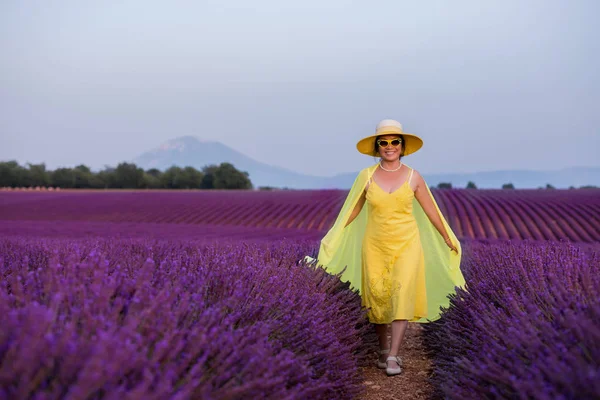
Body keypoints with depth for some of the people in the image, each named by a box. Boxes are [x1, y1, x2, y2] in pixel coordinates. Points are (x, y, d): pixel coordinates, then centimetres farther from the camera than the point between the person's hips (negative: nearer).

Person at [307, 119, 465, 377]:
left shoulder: (413, 177, -1)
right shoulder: (366, 176, 0)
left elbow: (431, 211, 7)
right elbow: (351, 211, 8)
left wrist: (449, 241, 14)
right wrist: (332, 238, 7)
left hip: (406, 245, -1)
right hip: (375, 246, 1)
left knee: (402, 296, -12)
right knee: (377, 297, 4)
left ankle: (393, 357, -11)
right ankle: (383, 350, 22)